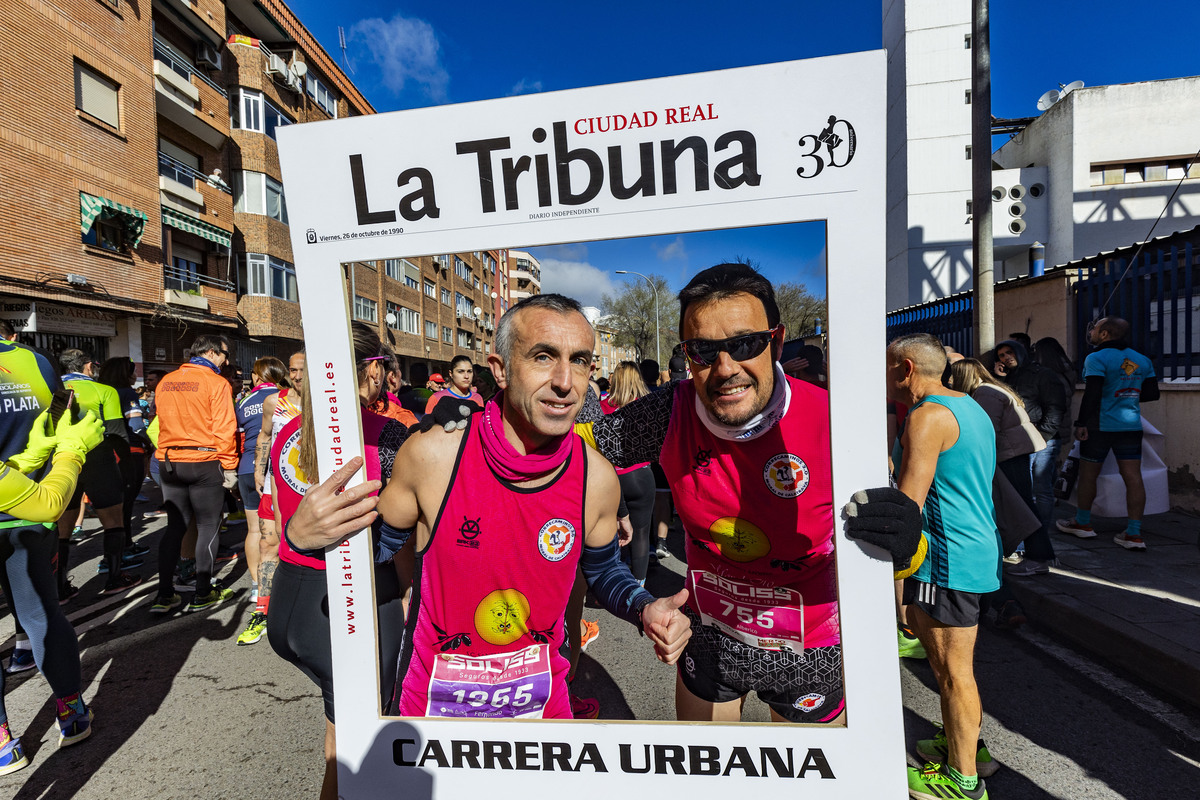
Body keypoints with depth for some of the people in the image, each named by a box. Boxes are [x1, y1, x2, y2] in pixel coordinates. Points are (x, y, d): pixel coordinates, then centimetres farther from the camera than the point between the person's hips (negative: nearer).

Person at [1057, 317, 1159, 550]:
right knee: (1133, 477, 3)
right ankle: (1134, 534, 3)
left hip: (1100, 426, -6)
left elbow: (1091, 394, -17)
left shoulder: (1097, 358, -11)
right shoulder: (1142, 360, 9)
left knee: (1088, 475, 8)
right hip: (1131, 426, 6)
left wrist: (1081, 423, -13)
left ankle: (1083, 523, 20)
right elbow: (1152, 393, 14)